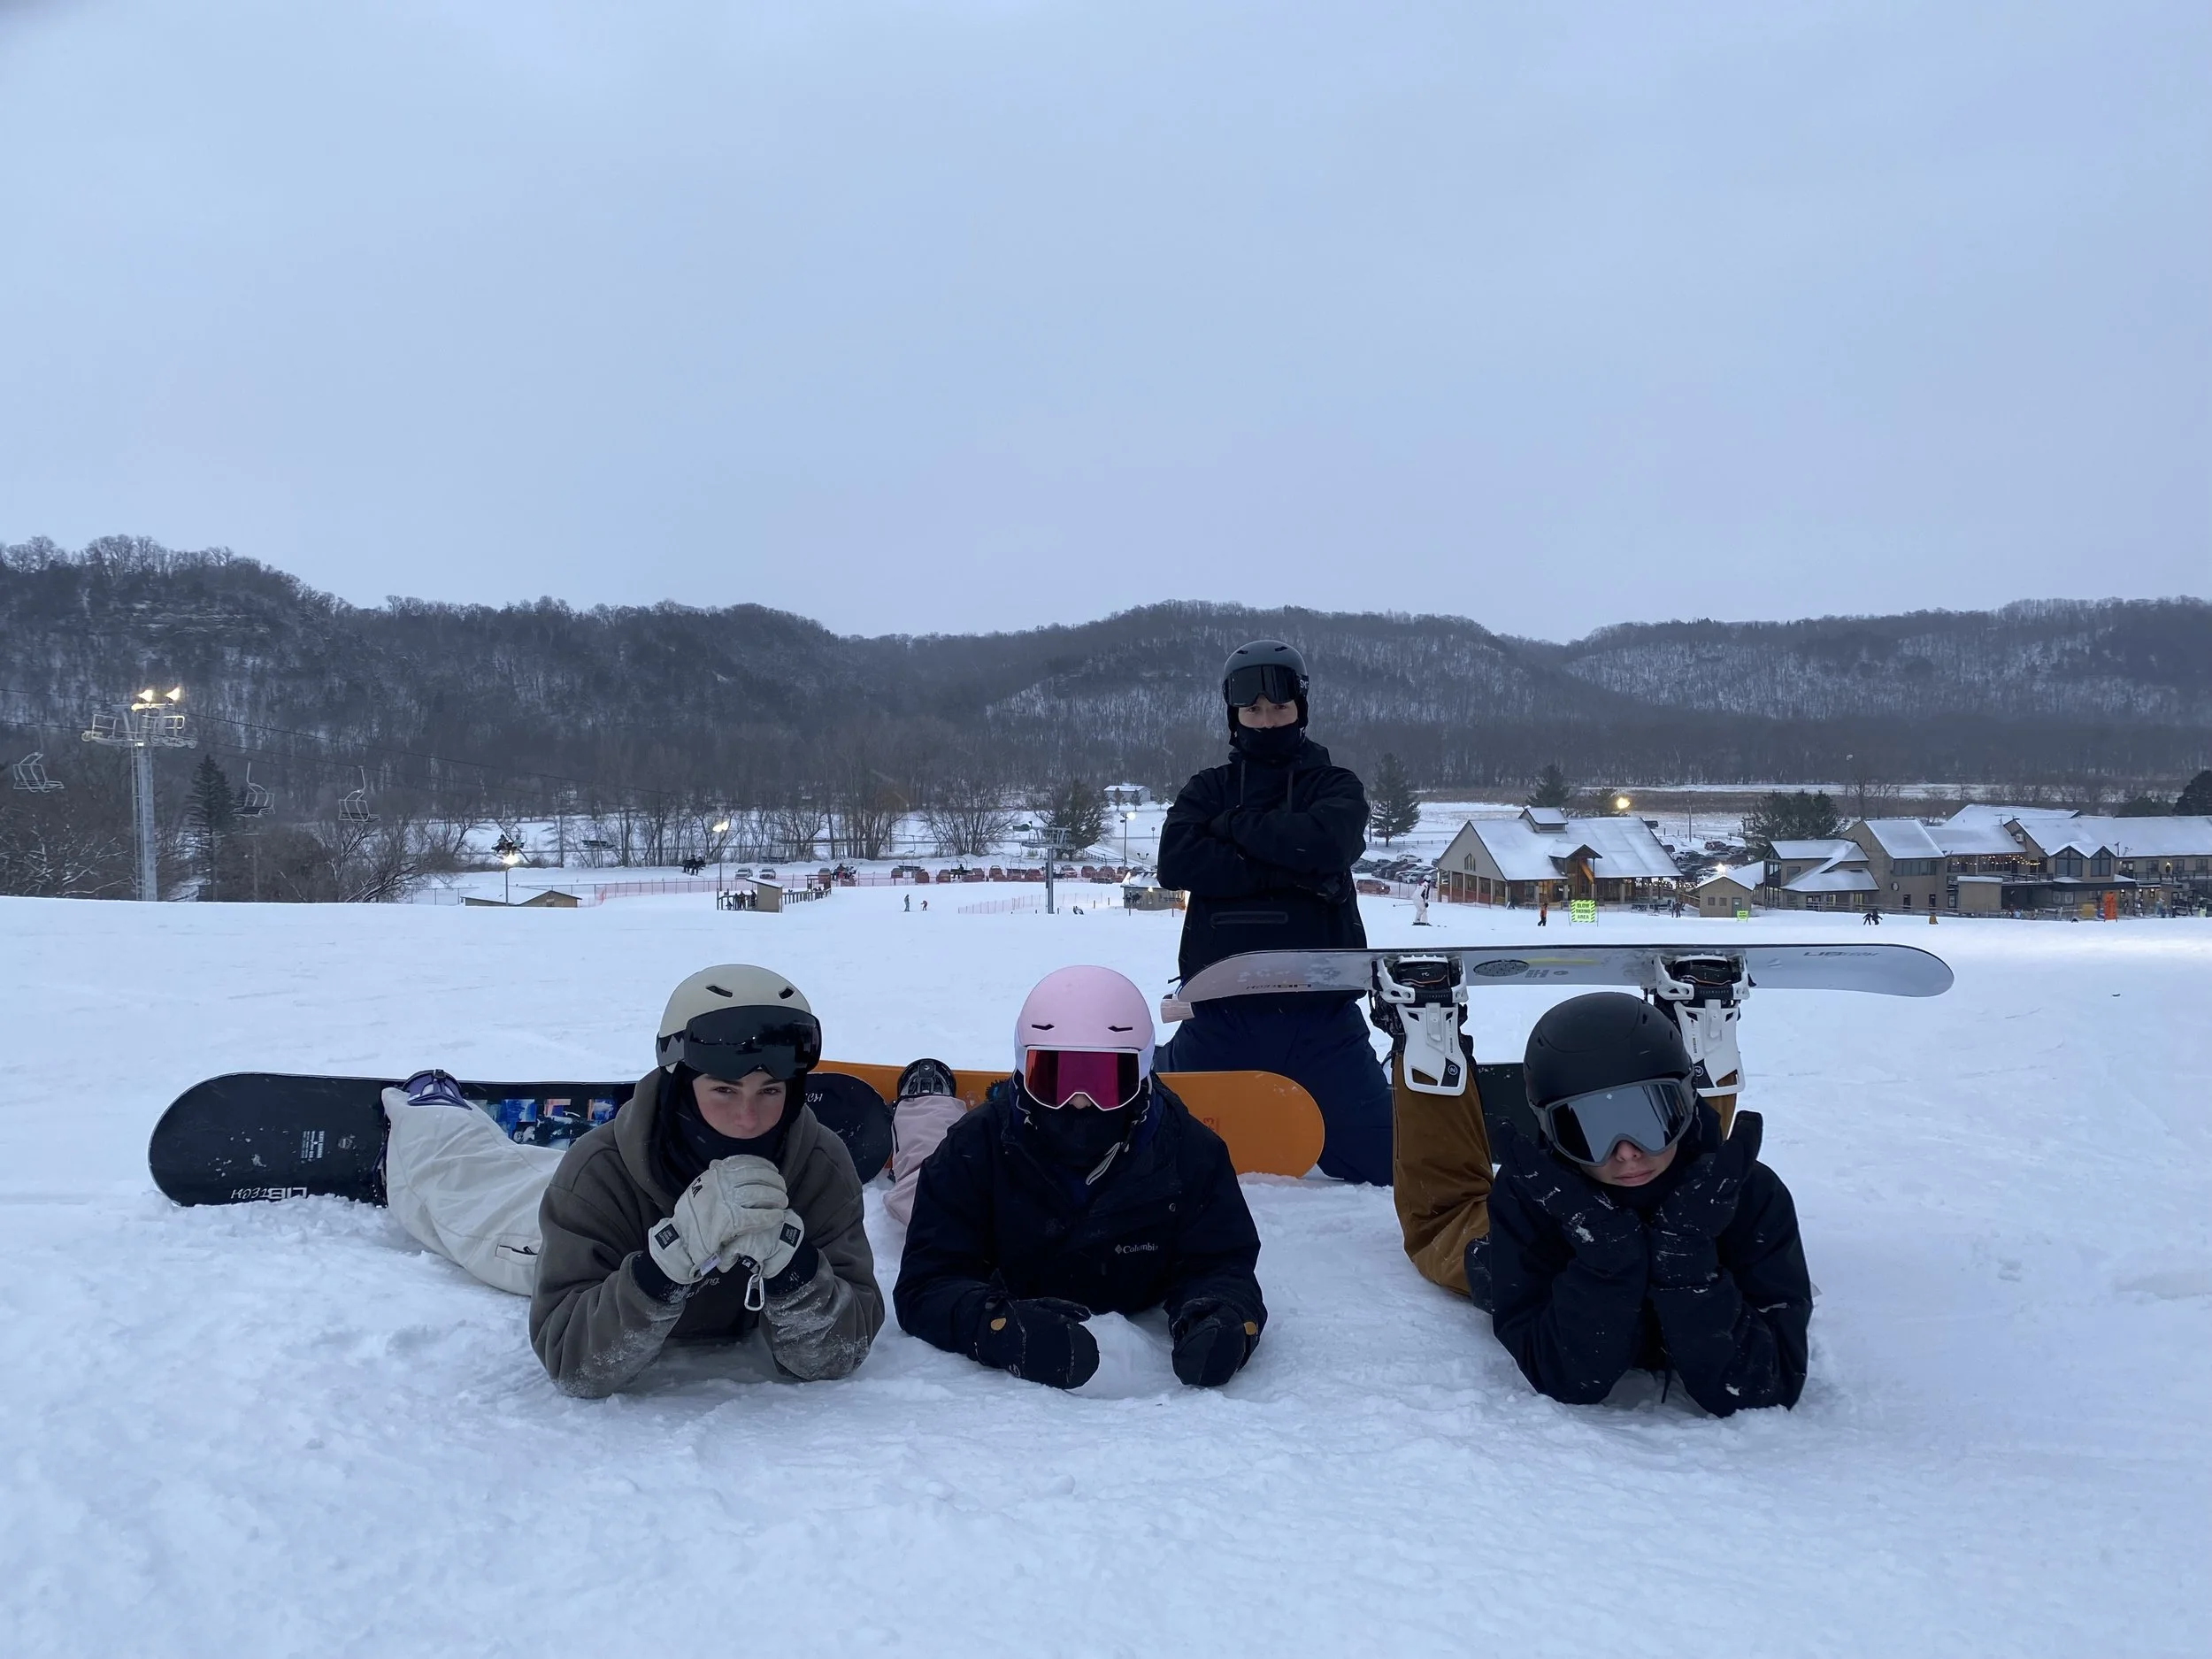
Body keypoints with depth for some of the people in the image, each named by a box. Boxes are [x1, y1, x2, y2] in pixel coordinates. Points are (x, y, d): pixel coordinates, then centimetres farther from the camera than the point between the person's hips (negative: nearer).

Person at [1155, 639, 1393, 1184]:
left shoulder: (1336, 787, 8)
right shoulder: (1208, 788, 10)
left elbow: (1322, 843, -15)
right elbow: (1177, 862, -10)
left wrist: (1234, 824, -6)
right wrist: (1289, 873, -15)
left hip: (1319, 1013, 0)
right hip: (1223, 1016, 1)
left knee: (1381, 1162, 0)